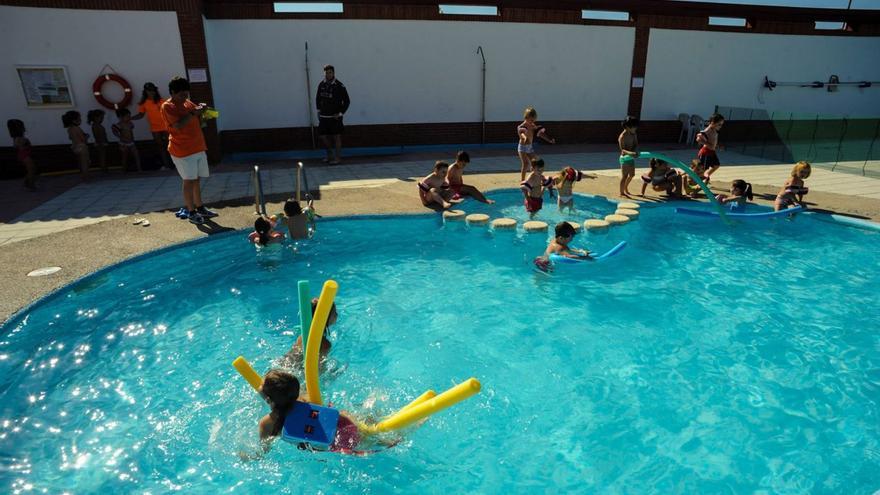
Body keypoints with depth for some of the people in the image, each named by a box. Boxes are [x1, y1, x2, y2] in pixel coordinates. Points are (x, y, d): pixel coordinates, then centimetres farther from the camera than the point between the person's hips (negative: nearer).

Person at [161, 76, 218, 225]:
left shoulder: (188, 103, 13)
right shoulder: (167, 107, -10)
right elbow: (178, 125, -22)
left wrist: (201, 110, 0)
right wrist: (193, 113, -22)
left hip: (198, 148, 7)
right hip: (182, 151, -7)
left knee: (196, 179, 13)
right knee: (189, 181, -4)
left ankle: (200, 208, 22)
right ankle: (191, 212, 2)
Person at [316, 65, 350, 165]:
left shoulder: (339, 86, -9)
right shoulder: (321, 85, 5)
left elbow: (347, 101, -5)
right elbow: (318, 99, 19)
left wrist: (340, 113, -8)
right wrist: (318, 110, 13)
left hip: (335, 117, -5)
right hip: (323, 116, 5)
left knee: (336, 137, 0)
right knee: (323, 136, 7)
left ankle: (338, 157, 9)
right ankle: (329, 155, 24)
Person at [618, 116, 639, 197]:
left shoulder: (633, 134, 3)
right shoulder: (622, 136, -20)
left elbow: (636, 144, 4)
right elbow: (622, 150, -23)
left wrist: (636, 151, -17)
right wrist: (630, 153, -40)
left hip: (631, 158, 8)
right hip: (625, 158, -8)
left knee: (632, 174, 19)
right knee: (624, 176, -2)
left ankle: (625, 188, 41)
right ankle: (622, 193, 10)